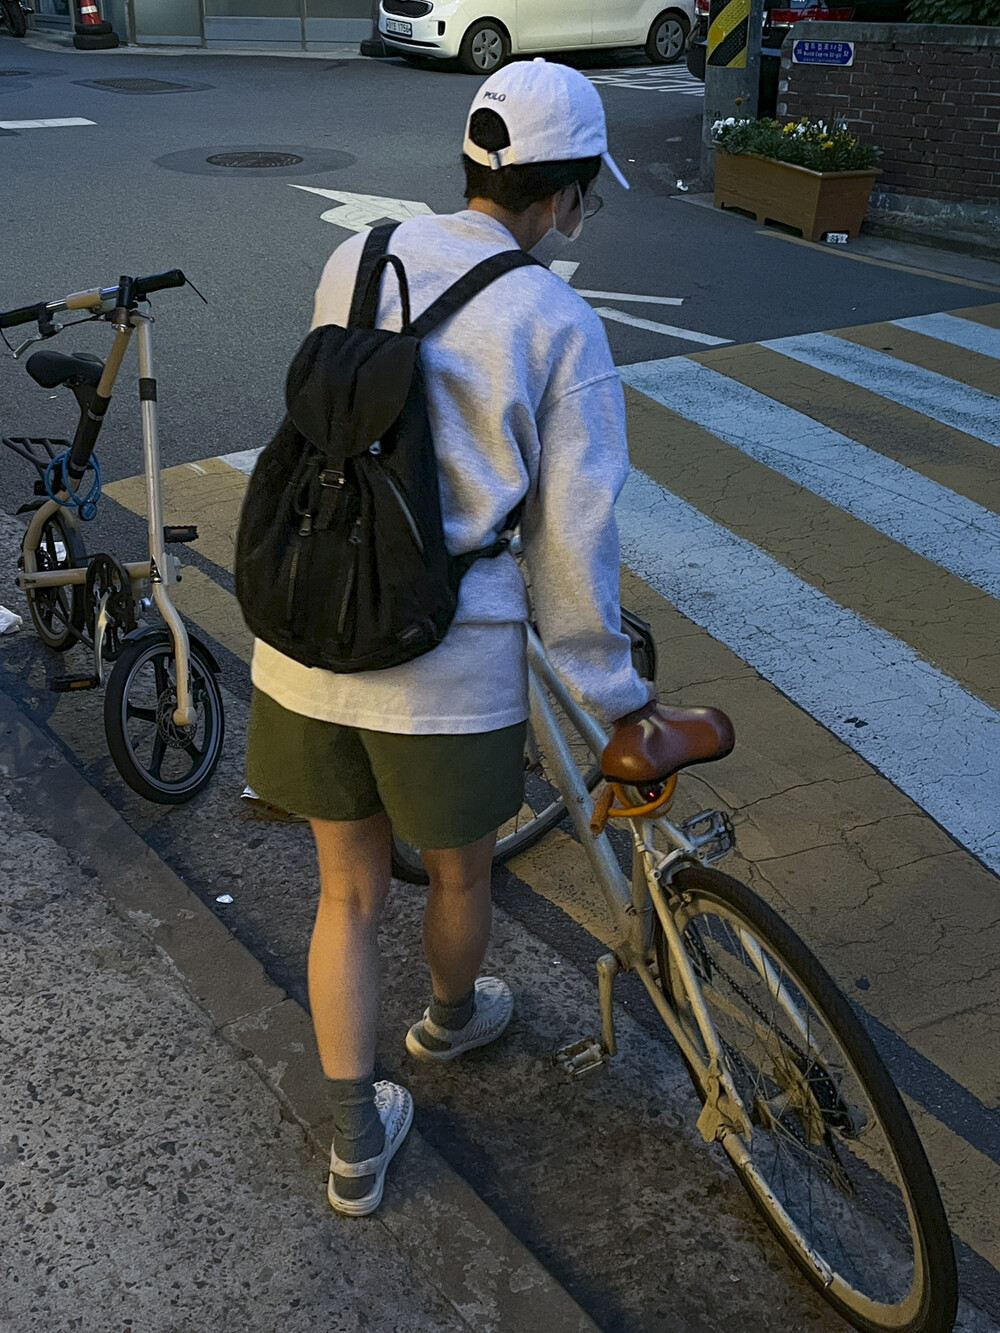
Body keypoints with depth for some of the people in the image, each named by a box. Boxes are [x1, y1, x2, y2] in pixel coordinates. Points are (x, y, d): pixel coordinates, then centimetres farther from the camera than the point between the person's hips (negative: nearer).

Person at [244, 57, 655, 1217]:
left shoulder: (354, 263, 3)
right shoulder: (559, 325, -10)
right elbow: (574, 542, -9)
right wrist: (614, 698, 4)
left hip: (307, 650, 4)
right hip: (447, 677, -4)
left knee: (350, 893, 20)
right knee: (460, 874, 26)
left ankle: (355, 1146, 32)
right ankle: (452, 1017, 55)